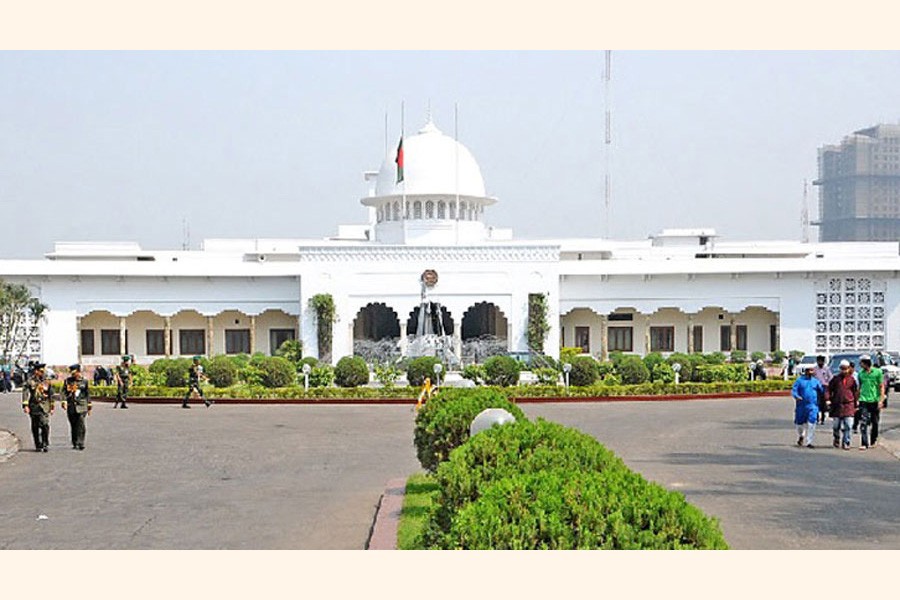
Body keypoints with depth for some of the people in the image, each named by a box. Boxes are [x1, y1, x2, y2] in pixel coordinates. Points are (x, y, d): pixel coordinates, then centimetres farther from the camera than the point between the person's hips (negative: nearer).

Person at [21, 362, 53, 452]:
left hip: (45, 407, 1)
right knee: (35, 428, 5)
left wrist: (52, 407, 15)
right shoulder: (30, 381, 0)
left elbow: (50, 395, 15)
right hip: (34, 407, -1)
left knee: (45, 426, -13)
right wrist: (25, 405, -14)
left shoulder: (46, 381, 8)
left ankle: (46, 444, -6)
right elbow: (25, 393, -4)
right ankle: (38, 446, 14)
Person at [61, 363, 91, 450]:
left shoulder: (84, 381, 6)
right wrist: (64, 402, -11)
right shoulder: (68, 380, 6)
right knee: (73, 426, 7)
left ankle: (80, 443, -14)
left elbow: (87, 394, 12)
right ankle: (75, 444, 17)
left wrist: (89, 407, 13)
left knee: (81, 425, -14)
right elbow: (64, 392, 3)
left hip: (81, 406, -2)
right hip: (71, 406, 2)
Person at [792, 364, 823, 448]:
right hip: (801, 406, -1)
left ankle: (808, 442, -6)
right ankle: (801, 436, 39)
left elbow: (821, 390, 15)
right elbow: (793, 390, -5)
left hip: (813, 406, 1)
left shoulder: (815, 381, 10)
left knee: (811, 424, -10)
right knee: (800, 423, 9)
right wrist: (797, 396, -22)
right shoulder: (800, 380, 2)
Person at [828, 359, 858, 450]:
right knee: (836, 425, 7)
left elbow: (855, 391, 12)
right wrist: (828, 399, -6)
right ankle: (836, 439, 30)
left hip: (848, 404, 0)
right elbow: (829, 389, 7)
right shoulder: (836, 379, 4)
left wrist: (856, 403, 11)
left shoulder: (852, 379, 5)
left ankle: (846, 443, 0)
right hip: (837, 404, 1)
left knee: (847, 425, -6)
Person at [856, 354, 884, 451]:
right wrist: (857, 398, 11)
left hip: (875, 401, -1)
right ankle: (864, 443, -10)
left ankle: (874, 441, 28)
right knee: (863, 423, -10)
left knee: (875, 423, 10)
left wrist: (881, 400, -9)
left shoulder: (877, 372, -3)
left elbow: (881, 387, -2)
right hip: (864, 401, 1)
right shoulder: (861, 373, 6)